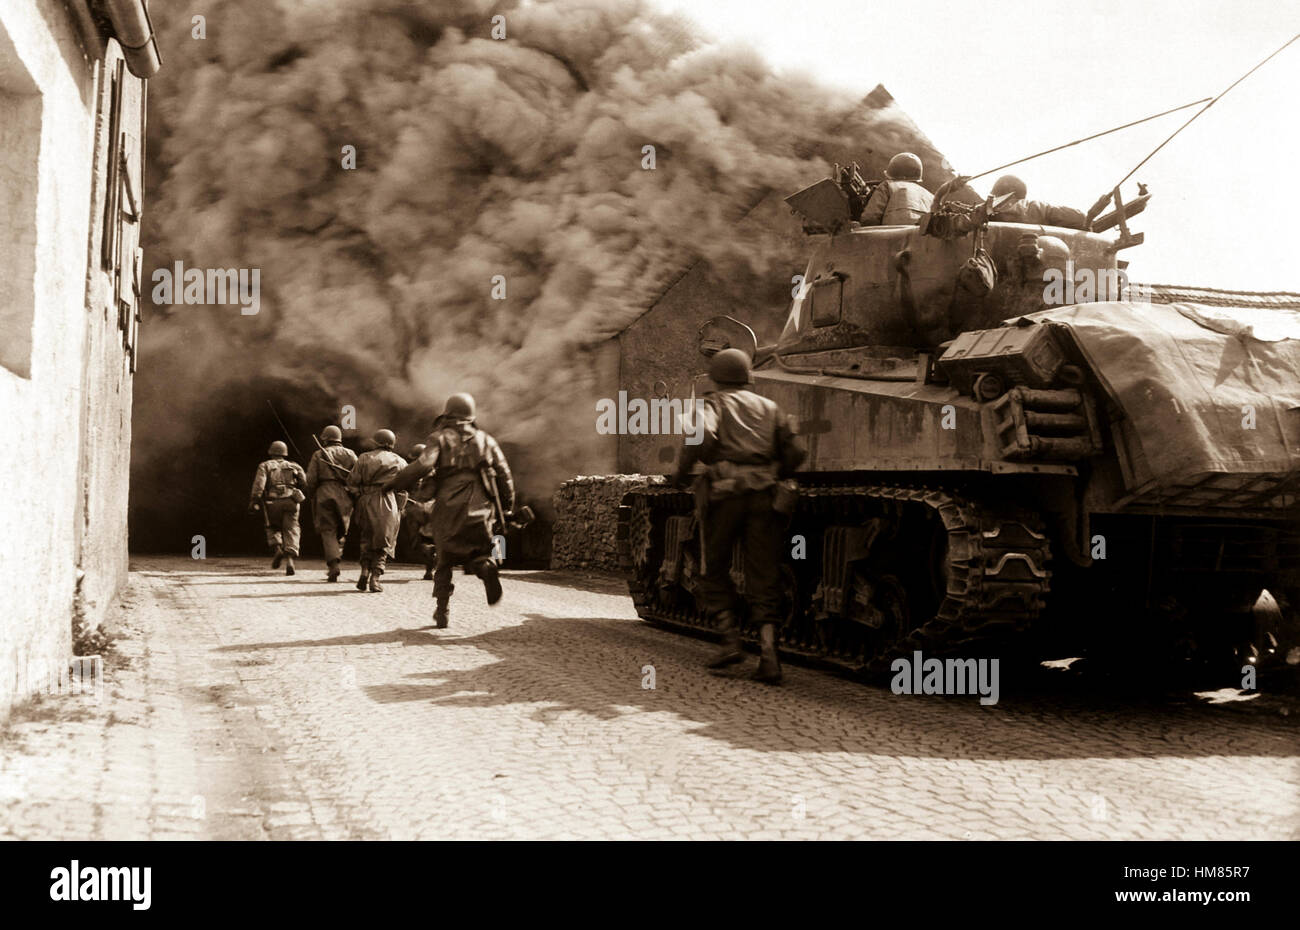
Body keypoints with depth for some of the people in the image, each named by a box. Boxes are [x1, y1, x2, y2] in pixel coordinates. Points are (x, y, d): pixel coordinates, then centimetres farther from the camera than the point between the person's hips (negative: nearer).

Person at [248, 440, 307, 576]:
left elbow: (259, 483, -3)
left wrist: (254, 500, -9)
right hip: (290, 502, 0)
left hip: (272, 502, 0)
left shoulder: (265, 466, 14)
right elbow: (305, 481, 6)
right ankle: (290, 559, -19)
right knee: (290, 530, 0)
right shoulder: (293, 466, 19)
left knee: (273, 528, 20)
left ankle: (276, 548, -6)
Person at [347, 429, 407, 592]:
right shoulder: (400, 462, 9)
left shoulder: (364, 458, 9)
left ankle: (364, 572, 1)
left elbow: (352, 482, 4)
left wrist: (356, 494, 17)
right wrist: (398, 510, 14)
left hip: (366, 501, 1)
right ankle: (375, 577, -6)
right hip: (388, 504, -1)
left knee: (367, 539, 17)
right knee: (384, 543, 5)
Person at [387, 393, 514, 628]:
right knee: (479, 553, 13)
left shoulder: (440, 437, 4)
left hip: (449, 507, -1)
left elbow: (423, 465, -13)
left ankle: (441, 610, 6)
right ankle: (486, 568, -23)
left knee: (445, 560, 12)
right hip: (479, 508, 2)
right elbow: (504, 474, 8)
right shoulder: (485, 440, 14)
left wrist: (395, 483, -5)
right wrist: (506, 506, 16)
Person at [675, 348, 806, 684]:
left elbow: (703, 436, -16)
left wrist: (682, 472, -4)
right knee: (764, 580, 3)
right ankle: (768, 653, -9)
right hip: (764, 497, 3)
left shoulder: (712, 404, 7)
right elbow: (795, 454, 11)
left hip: (725, 494, -3)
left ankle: (731, 640, 3)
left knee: (714, 571, 14)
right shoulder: (768, 407, 17)